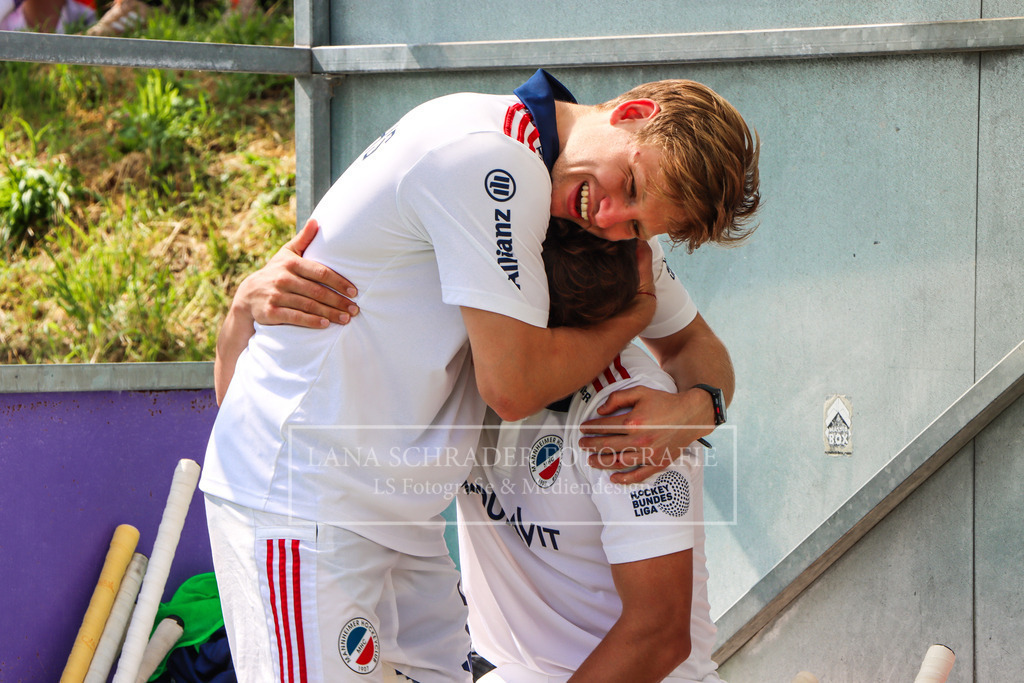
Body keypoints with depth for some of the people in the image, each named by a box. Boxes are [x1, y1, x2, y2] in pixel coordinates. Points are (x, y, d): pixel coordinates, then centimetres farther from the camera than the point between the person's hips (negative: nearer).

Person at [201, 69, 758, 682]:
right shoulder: (491, 154, -21)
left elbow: (693, 342, 19)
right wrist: (636, 312, -3)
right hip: (299, 491, -9)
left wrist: (700, 405, -6)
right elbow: (515, 386, -20)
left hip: (398, 510, 9)